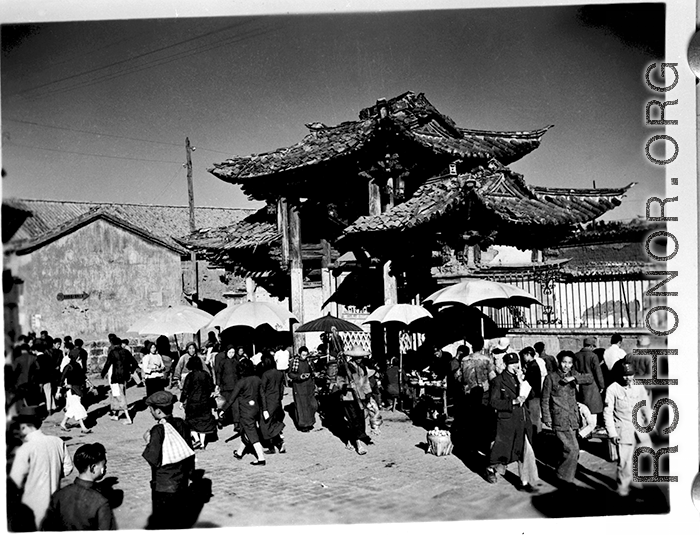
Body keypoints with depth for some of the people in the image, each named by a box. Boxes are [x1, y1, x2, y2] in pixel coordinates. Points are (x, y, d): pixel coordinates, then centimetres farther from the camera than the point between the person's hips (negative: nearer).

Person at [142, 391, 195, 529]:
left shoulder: (158, 430, -22)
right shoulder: (181, 424, -2)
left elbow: (154, 460, -20)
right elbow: (190, 453, 6)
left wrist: (148, 442, -6)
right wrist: (189, 474, 18)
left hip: (163, 486, -6)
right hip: (182, 482, 6)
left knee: (161, 523, 8)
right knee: (178, 517, 21)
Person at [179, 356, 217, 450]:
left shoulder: (189, 376, -12)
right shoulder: (206, 375, 0)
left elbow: (185, 391, -10)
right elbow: (211, 388, 7)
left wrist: (182, 401, -1)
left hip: (192, 402, -4)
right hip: (204, 402, 4)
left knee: (191, 421, 12)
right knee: (203, 421, 11)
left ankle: (196, 439, -2)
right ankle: (202, 443, 12)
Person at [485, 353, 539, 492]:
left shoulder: (521, 378, 10)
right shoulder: (498, 381, -9)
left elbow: (531, 394, 3)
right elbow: (493, 402, -14)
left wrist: (522, 381, -11)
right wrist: (513, 402, -20)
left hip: (523, 421, 5)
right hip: (507, 422, -5)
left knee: (526, 452, 3)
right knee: (503, 449, 8)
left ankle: (525, 482, 12)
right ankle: (491, 469, 36)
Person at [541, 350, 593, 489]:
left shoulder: (573, 375, 10)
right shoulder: (551, 377, -4)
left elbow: (590, 378, -3)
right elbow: (545, 399, 0)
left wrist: (574, 378, -17)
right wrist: (546, 418, -3)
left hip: (573, 419, 5)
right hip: (560, 419, -5)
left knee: (567, 450, 12)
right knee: (572, 449, -12)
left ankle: (561, 472, 31)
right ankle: (565, 477, 2)